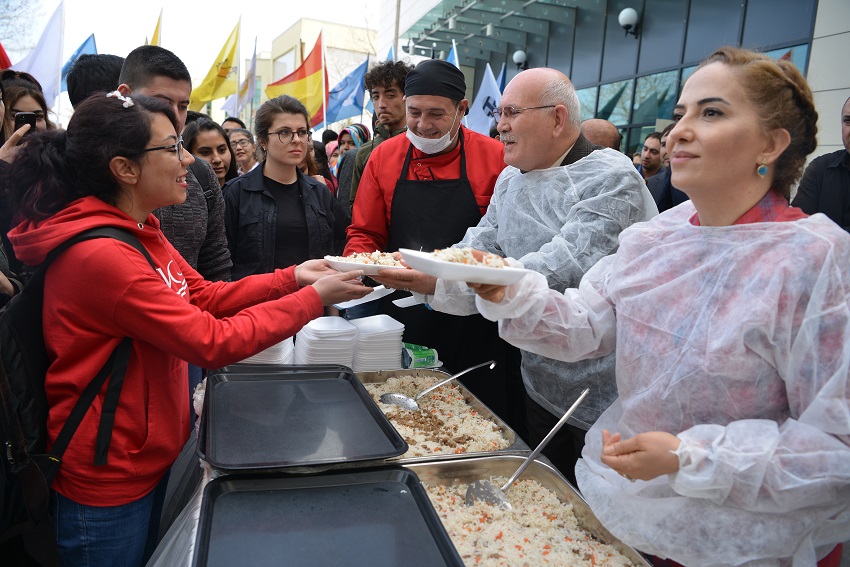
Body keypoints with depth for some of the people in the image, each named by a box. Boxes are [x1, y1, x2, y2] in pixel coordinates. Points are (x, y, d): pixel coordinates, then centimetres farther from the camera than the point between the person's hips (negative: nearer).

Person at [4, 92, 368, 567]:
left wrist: (292, 277, -3)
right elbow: (215, 342, -28)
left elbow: (207, 296, 7)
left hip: (153, 456, 9)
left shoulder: (139, 231, 3)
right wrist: (314, 298, -20)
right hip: (109, 485, -8)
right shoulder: (101, 255, -28)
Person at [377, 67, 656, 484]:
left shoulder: (611, 179, -18)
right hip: (538, 385, 7)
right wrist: (418, 272, -18)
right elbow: (477, 247, 2)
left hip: (603, 399, -6)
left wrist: (442, 283, -33)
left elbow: (559, 273, -30)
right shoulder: (511, 179, 8)